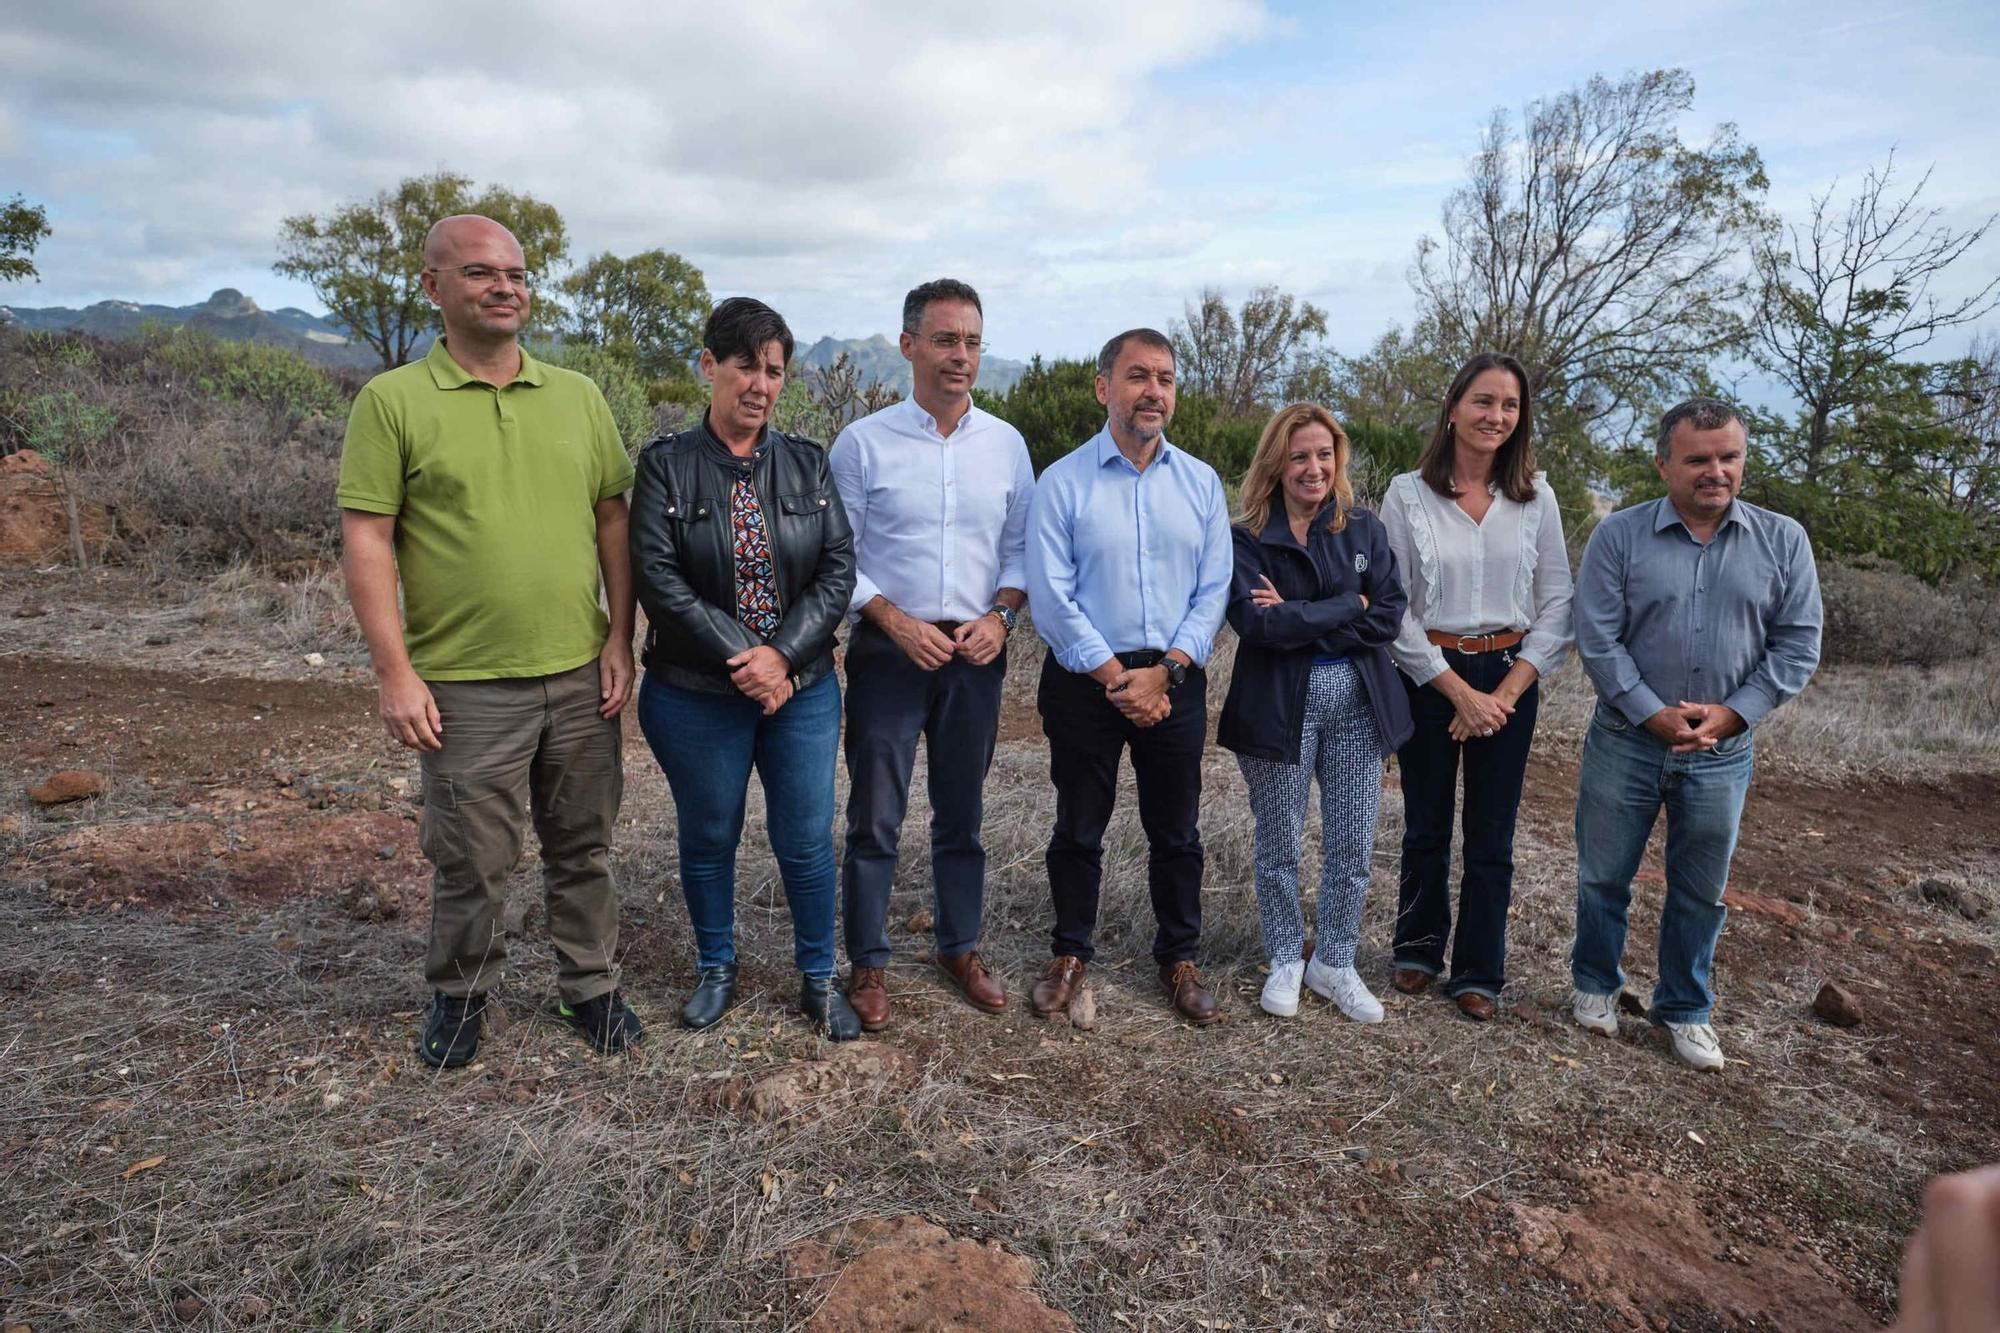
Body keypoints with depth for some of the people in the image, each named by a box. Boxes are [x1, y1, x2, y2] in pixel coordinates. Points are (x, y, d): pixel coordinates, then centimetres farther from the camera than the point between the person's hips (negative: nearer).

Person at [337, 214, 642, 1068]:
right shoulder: (393, 401, -4)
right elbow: (365, 540, -6)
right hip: (466, 685, -3)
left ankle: (590, 985, 33)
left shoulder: (577, 397, 7)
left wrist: (620, 638, 2)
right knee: (470, 860, 9)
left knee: (582, 846, 15)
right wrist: (395, 673, -11)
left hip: (581, 676, 3)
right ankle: (458, 995, 33)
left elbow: (613, 520, 8)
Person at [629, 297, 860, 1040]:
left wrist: (781, 656, -15)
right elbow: (657, 578, -12)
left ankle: (818, 978, 27)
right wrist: (742, 660, -17)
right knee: (708, 838, 14)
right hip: (696, 697, -1)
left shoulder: (808, 465, 3)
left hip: (803, 690, 2)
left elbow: (839, 569, -3)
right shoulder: (665, 465, -4)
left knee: (806, 841, 7)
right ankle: (715, 970, 35)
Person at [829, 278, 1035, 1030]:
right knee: (875, 819, 4)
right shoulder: (863, 443, -4)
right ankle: (867, 964, 19)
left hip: (976, 655, 3)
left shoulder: (1005, 444, 5)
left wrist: (1001, 614, -7)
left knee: (963, 816, 14)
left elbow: (1020, 547, 9)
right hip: (888, 652, -3)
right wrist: (897, 621, -15)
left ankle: (959, 947, 31)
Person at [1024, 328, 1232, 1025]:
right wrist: (1117, 678, -13)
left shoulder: (1201, 483, 4)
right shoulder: (1063, 482, -5)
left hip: (1176, 683, 2)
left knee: (1176, 831, 13)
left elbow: (1213, 591, 1)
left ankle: (1179, 958, 30)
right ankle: (1070, 953, 29)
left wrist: (1165, 673, -11)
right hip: (1084, 681, -2)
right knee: (1078, 829, 11)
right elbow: (1051, 596, -10)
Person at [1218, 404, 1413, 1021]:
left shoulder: (1365, 530, 6)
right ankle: (1286, 959, 27)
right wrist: (1349, 606, -11)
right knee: (1279, 842, 8)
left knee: (1352, 844, 7)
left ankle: (1335, 962, 26)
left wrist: (1300, 620, -13)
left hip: (1359, 698, 3)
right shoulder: (1248, 539, -4)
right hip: (1280, 703, -3)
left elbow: (1389, 617, -3)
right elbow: (1257, 624, -17)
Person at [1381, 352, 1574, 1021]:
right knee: (1426, 827, 11)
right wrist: (1460, 691, -11)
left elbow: (1556, 604, 0)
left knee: (1492, 835, 7)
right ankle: (1418, 949, 32)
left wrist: (1507, 692, -10)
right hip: (1429, 676, -1)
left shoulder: (1535, 497, 2)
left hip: (1510, 680, 2)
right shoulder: (1407, 494, -5)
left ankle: (1479, 972, 23)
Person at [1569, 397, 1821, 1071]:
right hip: (1625, 742, -1)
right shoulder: (1618, 536, -6)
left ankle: (1685, 1008, 33)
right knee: (1603, 876, 12)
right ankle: (1596, 983, 33)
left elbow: (1797, 645, -1)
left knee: (1702, 891, 14)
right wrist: (1653, 714, -16)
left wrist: (1732, 713, -11)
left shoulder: (1783, 541, 1)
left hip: (1724, 752, 2)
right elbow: (1598, 639, -10)